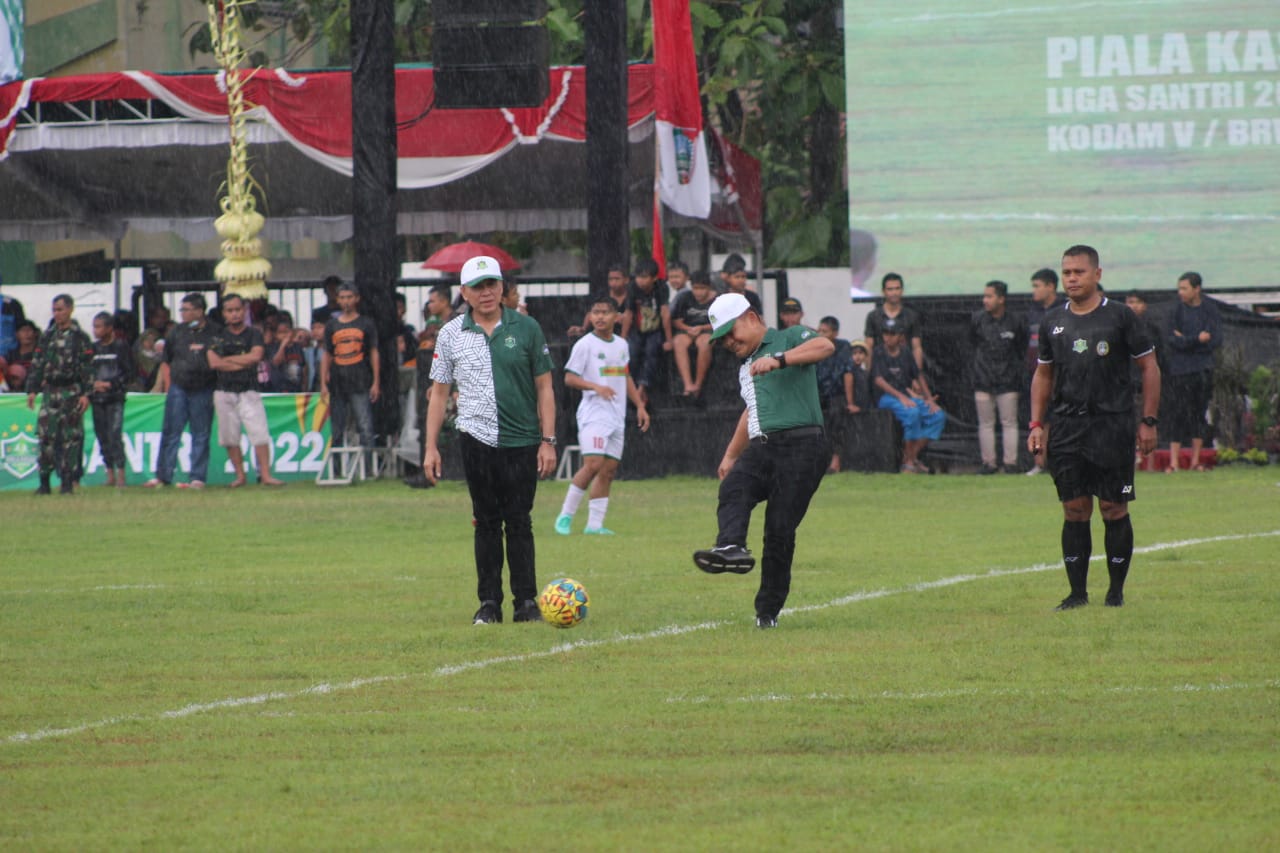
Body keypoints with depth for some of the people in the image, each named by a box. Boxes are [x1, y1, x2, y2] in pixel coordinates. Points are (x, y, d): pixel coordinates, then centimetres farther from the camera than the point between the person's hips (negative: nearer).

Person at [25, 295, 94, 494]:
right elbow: (37, 365, 14)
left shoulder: (80, 337, 0)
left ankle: (68, 482, 3)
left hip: (71, 392, -3)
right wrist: (32, 390, 6)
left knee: (70, 437, -2)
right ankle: (44, 482, 1)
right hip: (50, 393, 3)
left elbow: (88, 367, -3)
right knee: (45, 435, -3)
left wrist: (86, 394, -10)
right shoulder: (47, 336, 11)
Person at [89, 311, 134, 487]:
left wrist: (110, 384, -11)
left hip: (115, 398, -5)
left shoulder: (121, 346, 0)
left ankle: (120, 474, -13)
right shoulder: (93, 348, 13)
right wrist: (94, 383, -5)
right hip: (97, 398, 5)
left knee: (115, 435, -14)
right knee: (102, 437, 5)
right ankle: (110, 474, 10)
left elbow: (129, 373, -2)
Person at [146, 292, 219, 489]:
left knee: (201, 435, 4)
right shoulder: (177, 332, 7)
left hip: (203, 390, -2)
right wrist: (168, 386, 7)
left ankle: (197, 477, 9)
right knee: (170, 434, 0)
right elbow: (166, 362, 15)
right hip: (178, 388, 2)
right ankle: (162, 476, 3)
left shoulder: (214, 332, -1)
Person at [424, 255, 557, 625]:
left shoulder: (526, 329, 3)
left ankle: (526, 602, 6)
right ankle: (489, 602, 11)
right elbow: (439, 392, 10)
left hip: (521, 442, -1)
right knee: (486, 523, 4)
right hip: (477, 439, 1)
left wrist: (548, 441, -1)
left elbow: (544, 387, 5)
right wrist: (431, 448, 5)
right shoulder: (451, 334, 5)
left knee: (519, 523, 1)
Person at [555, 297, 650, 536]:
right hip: (593, 413, -7)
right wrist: (596, 386, -23)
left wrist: (640, 406, 20)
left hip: (617, 415, 7)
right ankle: (566, 514, -9)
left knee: (609, 470, 4)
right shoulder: (585, 345, -5)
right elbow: (569, 378, -8)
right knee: (593, 464, -19)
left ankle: (595, 524, 7)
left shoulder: (622, 345, 14)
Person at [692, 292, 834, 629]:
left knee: (780, 531, -11)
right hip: (762, 448, 7)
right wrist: (731, 455, 39)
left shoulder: (789, 339, 4)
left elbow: (824, 346, -17)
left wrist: (778, 360, -28)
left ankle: (768, 611, -3)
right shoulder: (746, 367, 29)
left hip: (801, 446, -7)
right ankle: (732, 548, -51)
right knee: (733, 488, -27)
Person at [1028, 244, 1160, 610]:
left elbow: (1149, 368, 3)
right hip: (1066, 427, 3)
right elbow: (1043, 375, 21)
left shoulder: (1120, 317, -1)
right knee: (1074, 511, 1)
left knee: (1114, 510, -2)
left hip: (1112, 425, -3)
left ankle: (1116, 590, 7)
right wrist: (1036, 424, 11)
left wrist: (1148, 422, -1)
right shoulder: (1053, 322, 11)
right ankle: (1077, 591, 5)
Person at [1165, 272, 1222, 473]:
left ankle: (1195, 460, 10)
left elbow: (1216, 340, -2)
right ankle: (1174, 461, -8)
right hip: (1180, 370, -2)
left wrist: (1186, 341, -8)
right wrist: (1198, 339, -12)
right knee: (1178, 413, -7)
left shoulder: (1209, 309, 5)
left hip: (1203, 368, 2)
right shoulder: (1176, 309, 1)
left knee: (1200, 413, 4)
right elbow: (1172, 340, -7)